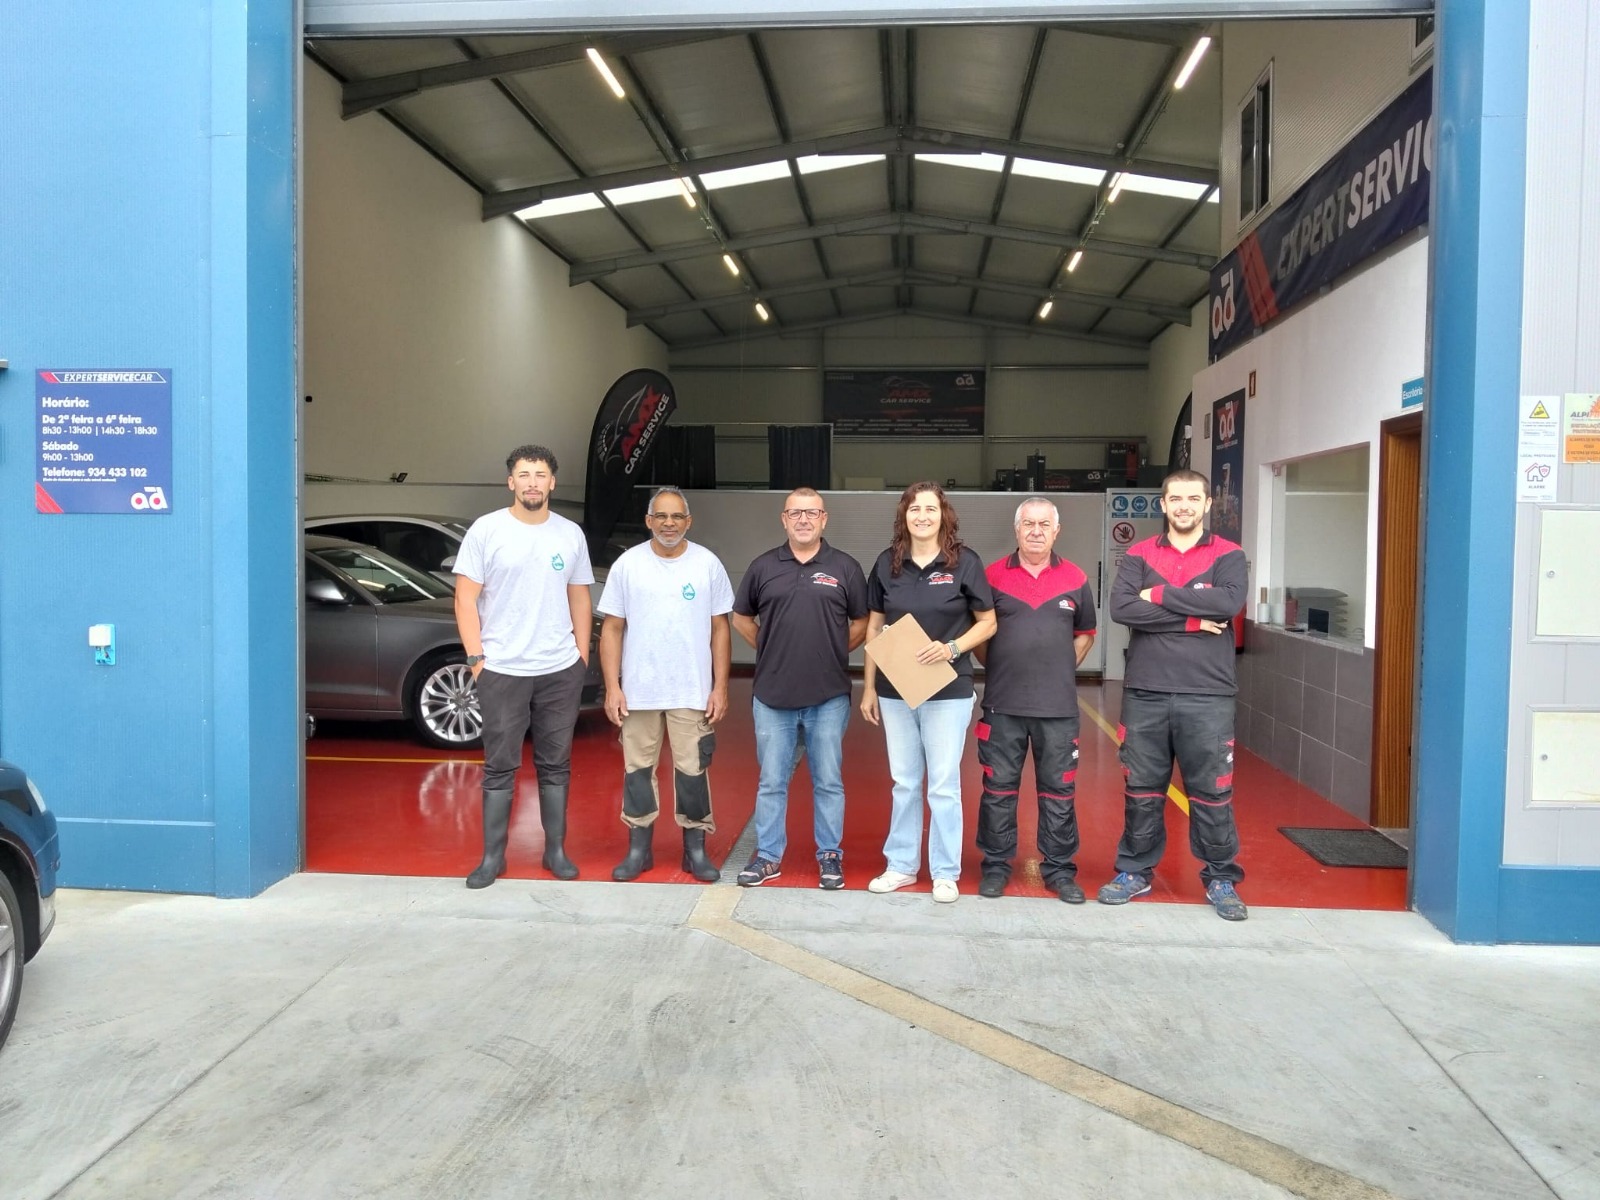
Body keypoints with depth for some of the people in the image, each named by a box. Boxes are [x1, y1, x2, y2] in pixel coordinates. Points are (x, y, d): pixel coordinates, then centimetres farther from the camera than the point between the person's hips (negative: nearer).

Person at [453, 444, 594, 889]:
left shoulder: (571, 534, 6)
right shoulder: (486, 530, -4)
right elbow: (466, 597, -4)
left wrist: (582, 655, 7)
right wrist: (475, 656, -9)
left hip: (561, 671, 3)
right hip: (501, 671, -2)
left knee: (555, 764, 11)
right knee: (500, 766, 5)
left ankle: (556, 850, 22)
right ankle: (493, 856, 16)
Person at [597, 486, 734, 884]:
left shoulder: (708, 564, 1)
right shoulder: (627, 564, 1)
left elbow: (720, 629, 3)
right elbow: (612, 629, 2)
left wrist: (720, 687, -3)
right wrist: (612, 687, -5)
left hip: (693, 691, -1)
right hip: (638, 691, 1)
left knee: (692, 770, 5)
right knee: (638, 769, 9)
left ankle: (695, 848, 18)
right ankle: (638, 848, 21)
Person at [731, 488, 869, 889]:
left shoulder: (845, 568, 1)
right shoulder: (763, 567, 5)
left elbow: (861, 623, 8)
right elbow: (741, 619, 15)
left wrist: (833, 652, 2)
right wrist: (772, 649, 7)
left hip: (828, 696, -1)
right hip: (773, 695, 1)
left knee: (828, 781, 8)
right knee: (771, 781, 9)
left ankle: (830, 855, 21)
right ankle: (768, 855, 21)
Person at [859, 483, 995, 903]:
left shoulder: (964, 562, -6)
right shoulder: (887, 563, 2)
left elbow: (988, 622, -1)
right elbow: (874, 627, 8)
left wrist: (952, 648, -18)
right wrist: (869, 688, 7)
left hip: (948, 691, -3)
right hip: (895, 690, 3)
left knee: (943, 786, 4)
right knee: (904, 783, 14)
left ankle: (945, 873, 17)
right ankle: (901, 865, 26)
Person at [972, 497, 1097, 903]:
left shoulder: (1075, 579, 5)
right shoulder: (993, 576, 1)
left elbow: (1085, 634, 16)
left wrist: (1061, 671, 7)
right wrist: (997, 668, 2)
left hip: (1058, 706, 1)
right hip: (1003, 704, -1)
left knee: (1059, 792, 8)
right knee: (999, 789, 7)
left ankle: (1059, 869, 21)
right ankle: (996, 865, 19)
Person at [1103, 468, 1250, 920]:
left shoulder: (1228, 556, 5)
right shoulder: (1139, 555, 7)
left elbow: (1229, 601, -16)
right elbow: (1120, 607, -10)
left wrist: (1161, 595, -11)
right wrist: (1192, 619, -13)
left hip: (1207, 695, -1)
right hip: (1144, 693, 1)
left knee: (1212, 792, 6)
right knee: (1142, 790, 10)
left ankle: (1221, 879, 21)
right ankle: (1135, 871, 24)